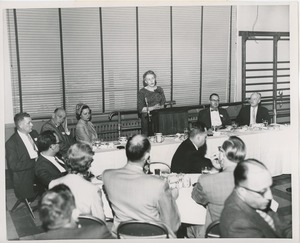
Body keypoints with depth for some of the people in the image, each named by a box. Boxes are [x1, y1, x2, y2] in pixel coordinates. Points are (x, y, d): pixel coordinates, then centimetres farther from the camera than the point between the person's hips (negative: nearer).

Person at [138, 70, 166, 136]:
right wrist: (153, 108, -17)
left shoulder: (159, 89, 12)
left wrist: (159, 107, -10)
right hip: (147, 119, -3)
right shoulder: (142, 92, -1)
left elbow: (164, 104, 11)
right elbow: (140, 109, -7)